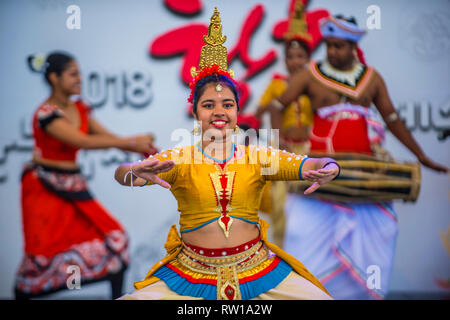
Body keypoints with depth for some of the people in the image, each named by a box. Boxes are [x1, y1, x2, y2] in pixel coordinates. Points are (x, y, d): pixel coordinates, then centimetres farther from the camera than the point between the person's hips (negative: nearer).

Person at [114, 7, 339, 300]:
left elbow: (308, 165, -7)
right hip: (192, 275, -1)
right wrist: (135, 171, -40)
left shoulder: (257, 156, 2)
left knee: (318, 297, -9)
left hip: (258, 271, 1)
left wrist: (328, 168, -30)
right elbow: (121, 173, -16)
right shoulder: (179, 159, -3)